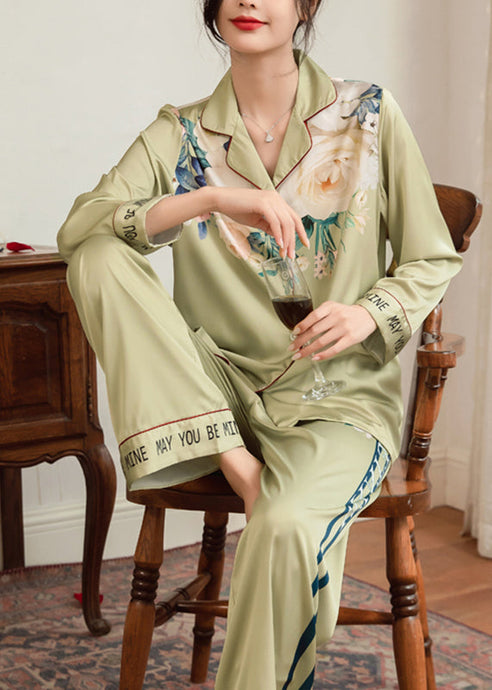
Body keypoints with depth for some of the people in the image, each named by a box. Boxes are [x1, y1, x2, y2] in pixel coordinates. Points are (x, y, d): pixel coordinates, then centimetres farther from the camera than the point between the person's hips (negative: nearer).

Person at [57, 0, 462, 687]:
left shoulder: (368, 115, 1)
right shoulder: (180, 135, 5)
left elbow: (433, 260, 6)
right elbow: (77, 230, -11)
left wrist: (370, 312, -16)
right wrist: (211, 198, -25)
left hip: (339, 389, -3)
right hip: (217, 391, 3)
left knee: (287, 525, -34)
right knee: (102, 258, -19)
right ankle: (237, 466, -21)